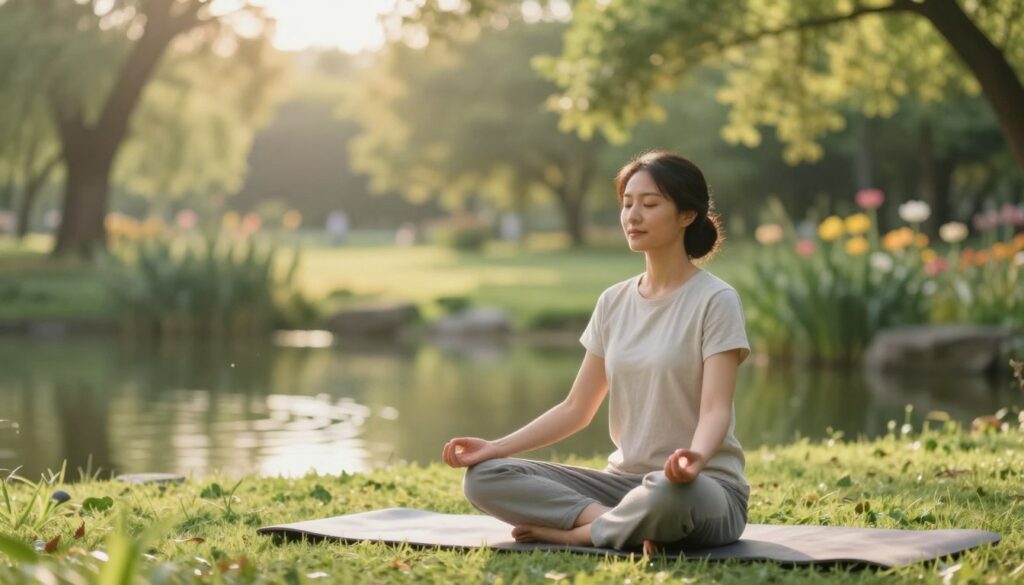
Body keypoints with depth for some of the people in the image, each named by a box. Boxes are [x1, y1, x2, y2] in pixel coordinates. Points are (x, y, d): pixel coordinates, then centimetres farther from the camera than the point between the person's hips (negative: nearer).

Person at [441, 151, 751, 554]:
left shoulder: (714, 300, -8)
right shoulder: (613, 302, 10)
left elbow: (715, 410, -18)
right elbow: (577, 408, 12)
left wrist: (695, 457, -41)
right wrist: (497, 446, -2)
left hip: (705, 487, -6)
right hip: (623, 480, 6)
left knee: (665, 495, -44)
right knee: (483, 477, -11)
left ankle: (572, 532, -17)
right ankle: (624, 524, -20)